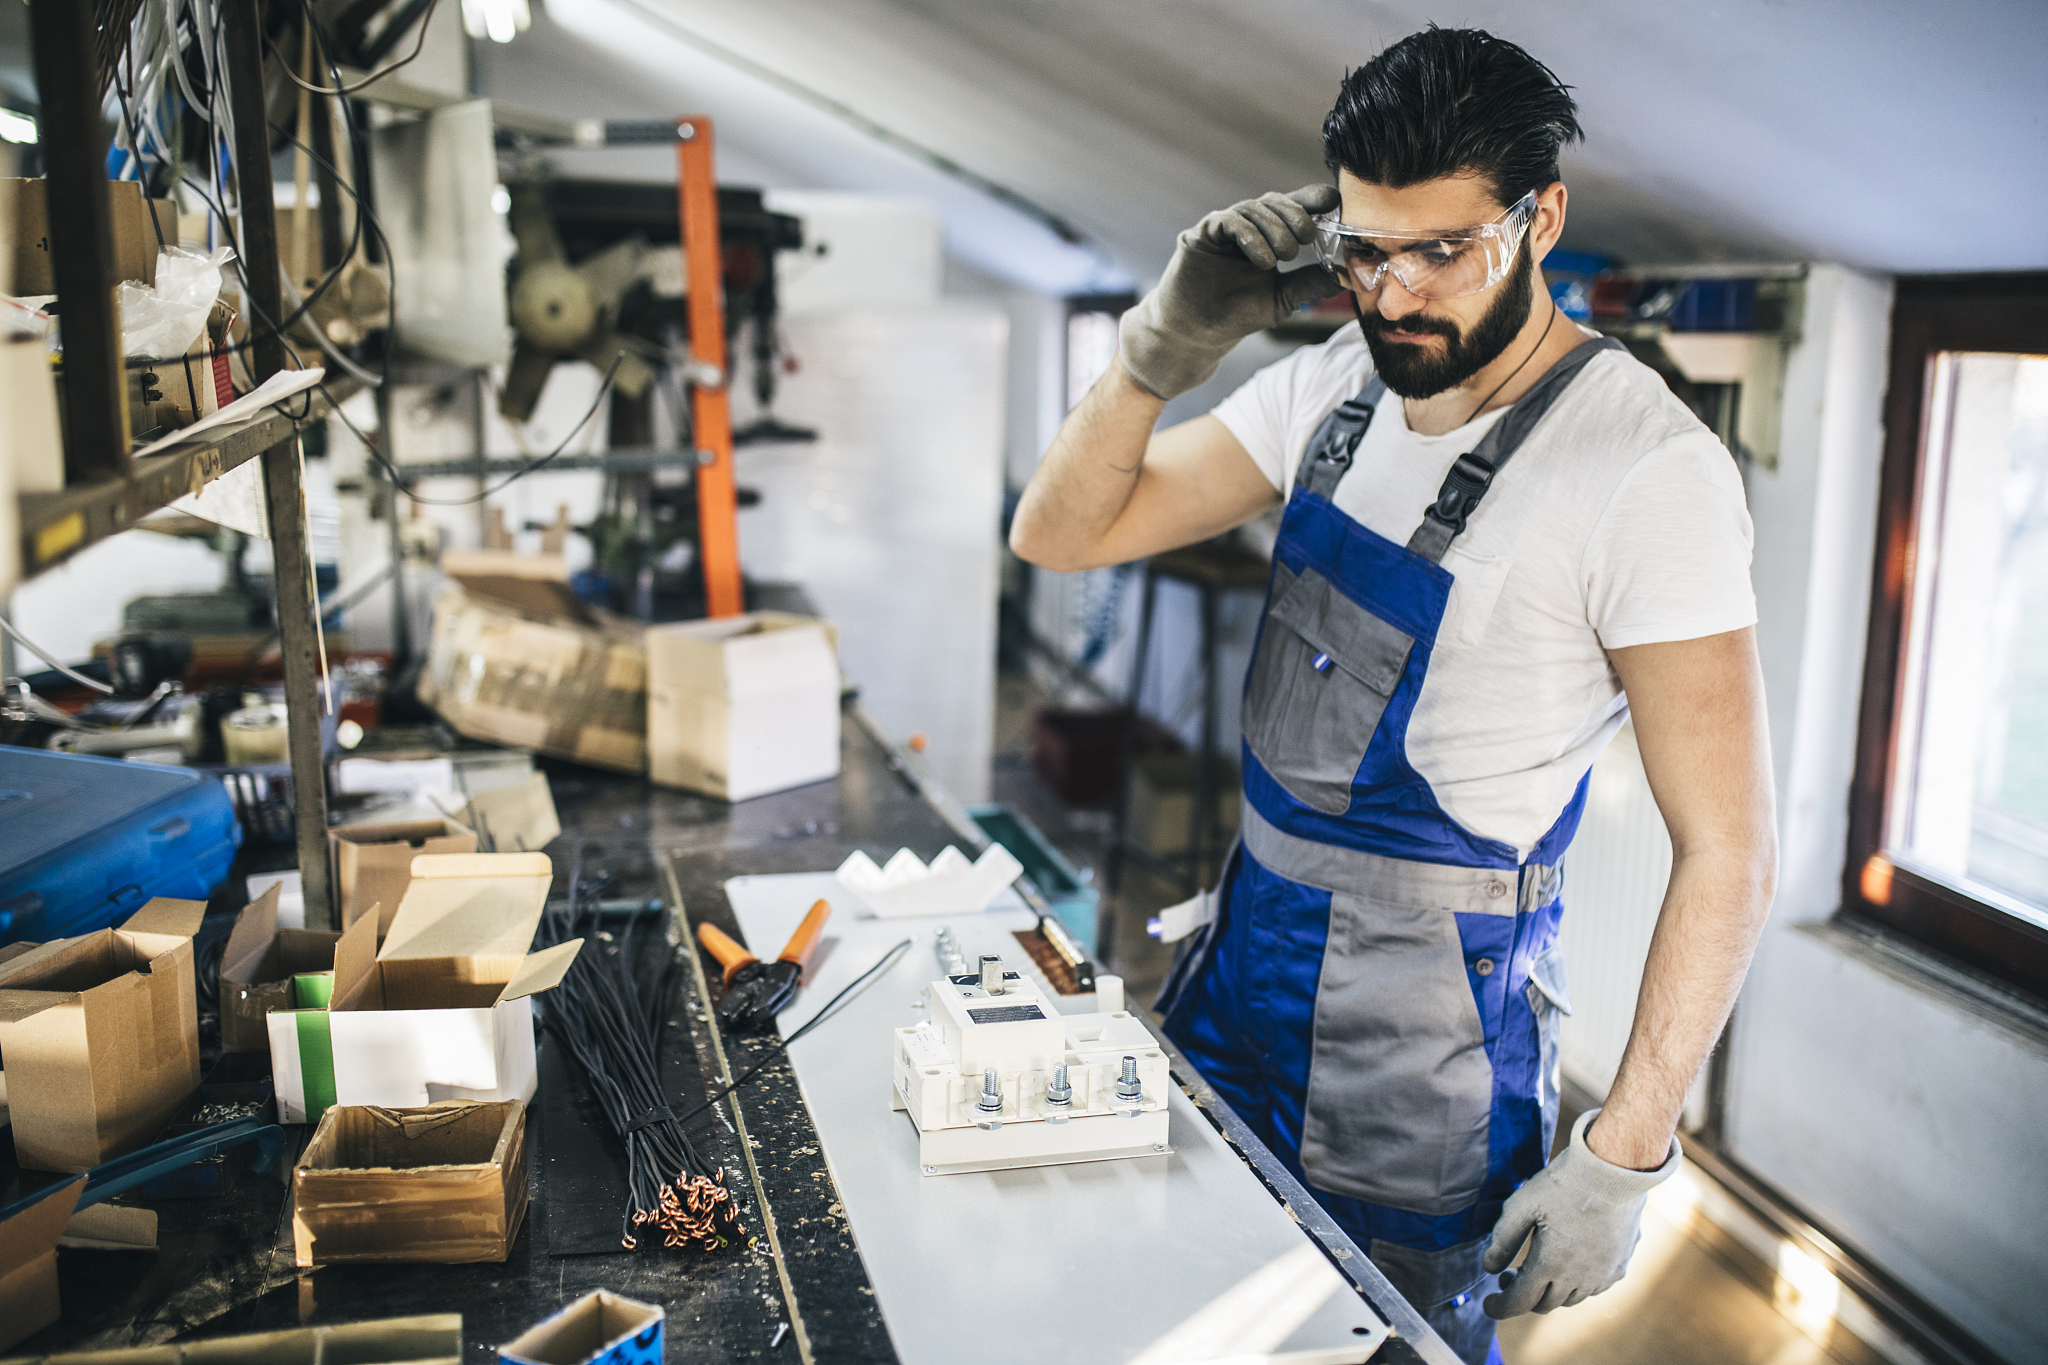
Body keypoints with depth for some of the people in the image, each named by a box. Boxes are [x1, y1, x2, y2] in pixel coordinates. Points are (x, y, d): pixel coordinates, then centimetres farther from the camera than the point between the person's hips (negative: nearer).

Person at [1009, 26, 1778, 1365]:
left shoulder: (1650, 473, -20)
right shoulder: (1334, 386, 0)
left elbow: (1728, 851, -18)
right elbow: (1061, 535, 1)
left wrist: (1622, 1158, -19)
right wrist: (1167, 343, -15)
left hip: (1430, 1022, -6)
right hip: (1246, 954, 7)